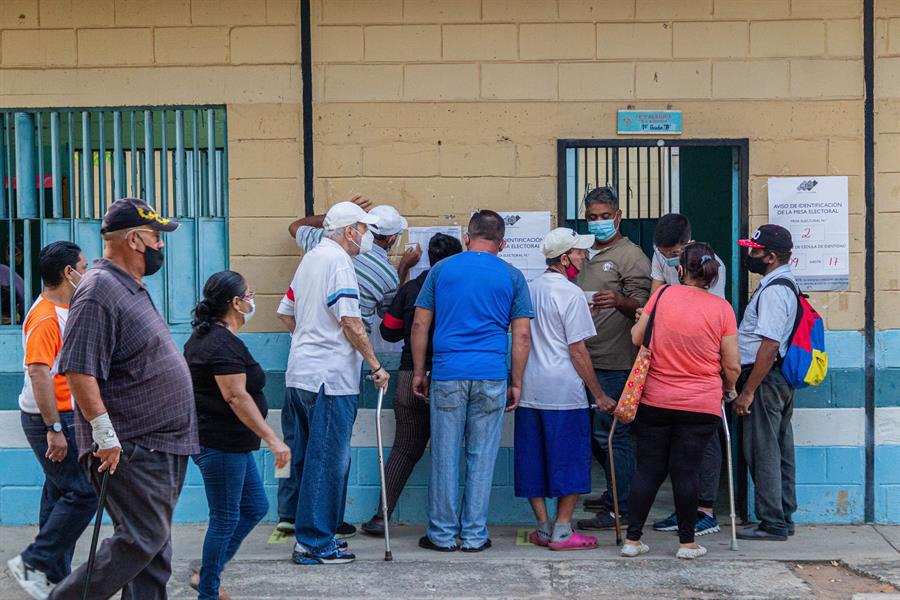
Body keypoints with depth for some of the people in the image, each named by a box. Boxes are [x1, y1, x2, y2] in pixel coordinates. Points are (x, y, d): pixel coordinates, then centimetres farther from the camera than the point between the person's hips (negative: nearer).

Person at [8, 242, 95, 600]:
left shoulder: (63, 312, 14)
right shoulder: (45, 318, -19)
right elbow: (38, 372, -25)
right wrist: (54, 429, -27)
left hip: (61, 417, 10)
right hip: (54, 420, -10)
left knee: (60, 494, 13)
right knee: (82, 494, -11)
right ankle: (33, 564, -5)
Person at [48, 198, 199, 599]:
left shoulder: (132, 288, 17)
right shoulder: (99, 291, -16)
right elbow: (79, 370, -23)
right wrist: (104, 434, -26)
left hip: (159, 446, 10)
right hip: (129, 448, -10)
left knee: (155, 545, 11)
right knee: (141, 540, -10)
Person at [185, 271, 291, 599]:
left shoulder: (203, 336, 14)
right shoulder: (224, 344, -19)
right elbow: (236, 397, -26)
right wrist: (272, 439, -27)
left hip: (230, 444, 11)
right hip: (221, 445, -11)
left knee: (255, 507, 15)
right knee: (226, 518, 0)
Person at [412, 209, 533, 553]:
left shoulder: (442, 269, 8)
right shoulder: (511, 276, 6)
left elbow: (420, 326, 7)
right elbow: (522, 336, 2)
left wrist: (419, 372, 13)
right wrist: (516, 383, 8)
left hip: (447, 375, 0)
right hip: (492, 378, 0)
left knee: (445, 457, 6)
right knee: (481, 458, 6)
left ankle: (443, 534, 11)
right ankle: (474, 535, 10)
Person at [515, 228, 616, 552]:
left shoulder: (529, 289, 10)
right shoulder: (570, 294, -10)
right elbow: (577, 351, -11)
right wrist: (600, 395, -5)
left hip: (529, 389, 7)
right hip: (564, 391, -7)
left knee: (534, 460, 11)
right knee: (569, 461, 2)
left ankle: (543, 526, 15)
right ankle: (562, 530, 2)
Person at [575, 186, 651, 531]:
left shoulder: (631, 256, -5)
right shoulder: (584, 254, 20)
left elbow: (641, 304, -13)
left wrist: (618, 301, -31)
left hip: (615, 362, -8)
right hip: (586, 358, 8)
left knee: (610, 434, -8)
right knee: (593, 431, 14)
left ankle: (618, 509, -2)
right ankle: (616, 492, 28)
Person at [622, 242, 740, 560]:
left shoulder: (663, 294, -3)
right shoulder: (722, 308, -4)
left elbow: (637, 338, 3)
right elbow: (732, 366, -2)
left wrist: (639, 320, 24)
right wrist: (729, 389, 17)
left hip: (654, 400, 1)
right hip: (701, 404, -1)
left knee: (649, 469, 9)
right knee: (686, 471, 4)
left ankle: (633, 539, 11)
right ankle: (687, 542, 11)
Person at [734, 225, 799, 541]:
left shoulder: (773, 291, -19)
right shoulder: (785, 284, 14)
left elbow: (769, 345, -24)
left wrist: (747, 392, -22)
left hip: (765, 379, -10)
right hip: (781, 379, 10)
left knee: (762, 452, -4)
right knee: (780, 450, 15)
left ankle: (772, 523, 1)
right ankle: (783, 519, 23)